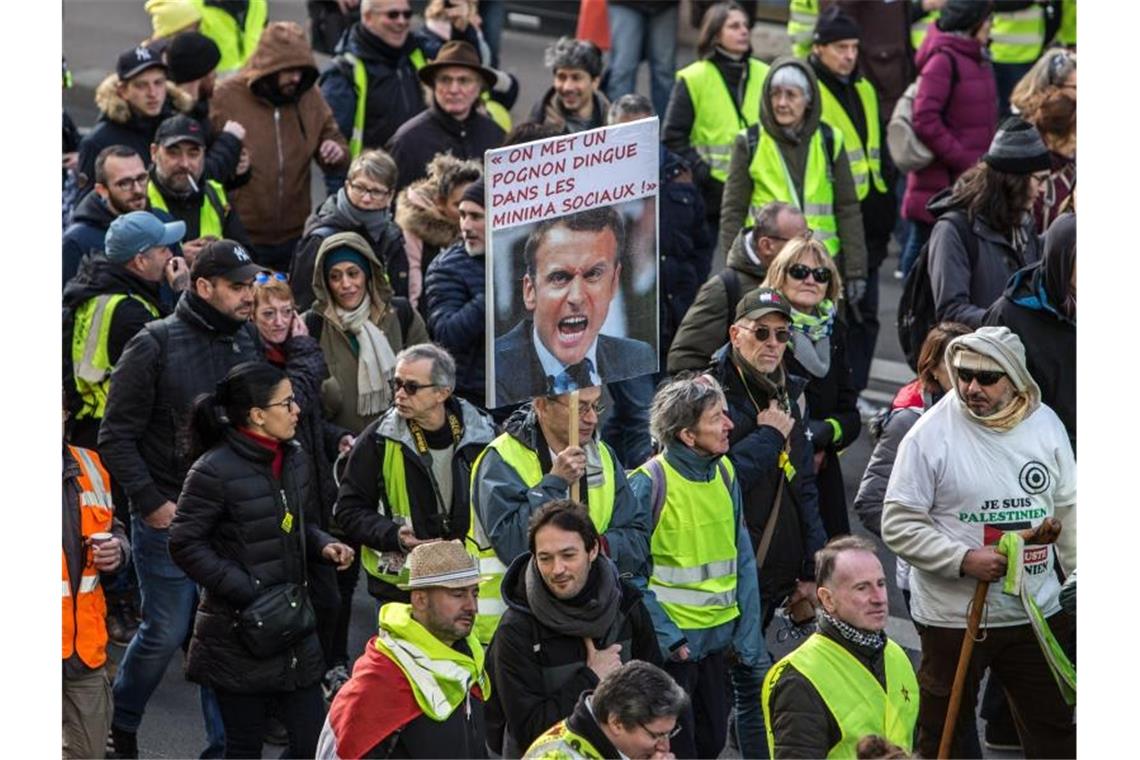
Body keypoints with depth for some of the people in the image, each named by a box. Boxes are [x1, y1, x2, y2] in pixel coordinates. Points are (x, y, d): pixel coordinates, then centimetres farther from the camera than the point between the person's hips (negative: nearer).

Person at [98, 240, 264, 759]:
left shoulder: (251, 342, 7)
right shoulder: (155, 345, -9)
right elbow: (117, 436, -7)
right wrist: (150, 502, -13)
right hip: (168, 516, -5)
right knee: (166, 631, 0)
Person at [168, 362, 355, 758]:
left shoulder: (294, 459, 7)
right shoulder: (215, 471, -16)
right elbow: (185, 544, -14)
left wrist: (325, 546, -2)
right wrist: (244, 590, -19)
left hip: (293, 628, 6)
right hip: (238, 634, -6)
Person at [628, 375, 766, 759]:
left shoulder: (725, 473, 3)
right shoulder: (649, 483, -16)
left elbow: (742, 561, 8)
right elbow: (632, 574, -13)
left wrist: (747, 637, 3)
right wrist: (666, 637, -18)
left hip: (720, 637, 6)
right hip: (672, 642, -6)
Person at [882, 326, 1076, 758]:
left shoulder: (1045, 425, 2)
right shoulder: (930, 435, -12)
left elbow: (1068, 509, 12)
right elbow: (899, 526, -11)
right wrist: (964, 559, -22)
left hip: (1037, 611, 4)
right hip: (953, 616, -4)